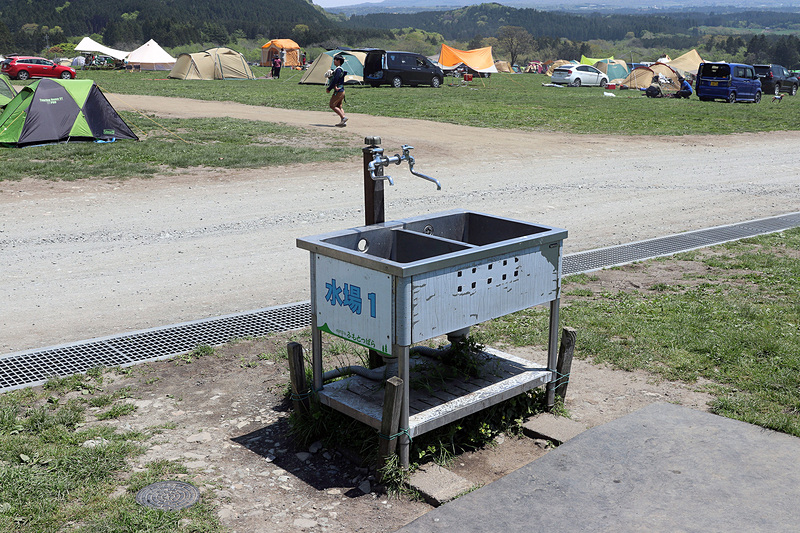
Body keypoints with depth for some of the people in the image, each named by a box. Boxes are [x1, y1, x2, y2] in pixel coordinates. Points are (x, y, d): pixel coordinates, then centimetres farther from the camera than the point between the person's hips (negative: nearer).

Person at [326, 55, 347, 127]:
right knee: (339, 107, 10)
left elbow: (335, 80, -19)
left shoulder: (338, 69, -14)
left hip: (338, 91, -10)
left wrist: (329, 89, -12)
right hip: (341, 91, 10)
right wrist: (328, 87, 3)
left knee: (332, 105, -7)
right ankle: (344, 122, 4)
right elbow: (333, 80, 17)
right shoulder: (338, 69, 18)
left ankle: (343, 118, -12)